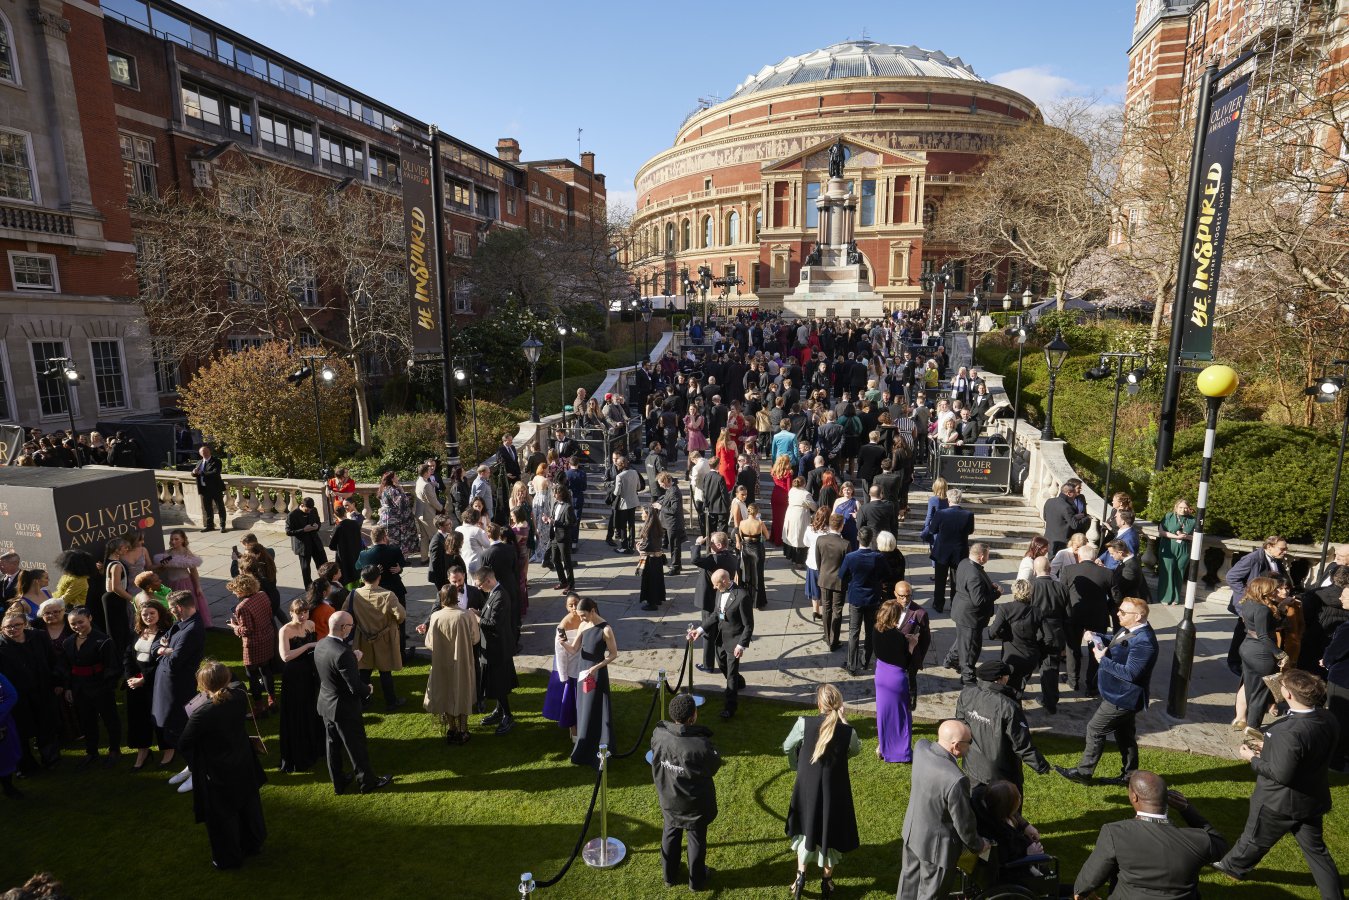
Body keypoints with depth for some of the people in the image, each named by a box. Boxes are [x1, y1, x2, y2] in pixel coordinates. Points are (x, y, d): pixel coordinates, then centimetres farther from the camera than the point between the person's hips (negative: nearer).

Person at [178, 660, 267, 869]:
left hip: (217, 773, -5)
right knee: (247, 805, 25)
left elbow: (186, 743, -17)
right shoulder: (239, 695, -18)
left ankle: (228, 858, 34)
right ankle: (252, 844, 45)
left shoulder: (201, 711, -33)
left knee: (222, 816, 16)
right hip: (244, 765, 5)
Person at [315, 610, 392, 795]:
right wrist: (369, 689, -7)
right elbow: (356, 688, -28)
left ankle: (338, 782, 37)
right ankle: (367, 781, 28)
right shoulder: (343, 653, -32)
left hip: (325, 704, 8)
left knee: (333, 744, 21)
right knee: (356, 746, 11)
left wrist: (352, 659, 4)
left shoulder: (320, 645, -7)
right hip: (344, 709, -8)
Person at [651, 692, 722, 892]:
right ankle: (696, 881, 44)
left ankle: (669, 875, 48)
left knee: (670, 834, 28)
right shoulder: (702, 746, -36)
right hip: (695, 803, -3)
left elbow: (656, 759, -4)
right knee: (697, 839, 22)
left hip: (669, 800, 4)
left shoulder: (658, 734, -23)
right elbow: (714, 767, -15)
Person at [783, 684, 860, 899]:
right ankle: (826, 882, 37)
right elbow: (856, 750, 6)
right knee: (830, 833, 22)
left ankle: (800, 876, 25)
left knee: (806, 829, 25)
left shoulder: (804, 723, -18)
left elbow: (787, 747, -1)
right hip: (835, 791, 0)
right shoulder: (848, 731, -18)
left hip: (807, 788, 0)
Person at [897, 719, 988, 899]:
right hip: (936, 842, -6)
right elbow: (963, 822, -22)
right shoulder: (956, 780, -38)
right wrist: (978, 845, -2)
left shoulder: (921, 747, -19)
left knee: (910, 876, 31)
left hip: (912, 829, 7)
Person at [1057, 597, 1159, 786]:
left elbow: (1130, 673, -30)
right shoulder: (1129, 629, 1)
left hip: (1122, 698, -9)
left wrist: (1102, 660, -24)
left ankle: (1083, 772, 15)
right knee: (1124, 734, 21)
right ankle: (1130, 775, 37)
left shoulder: (1143, 642, -29)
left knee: (1095, 730, 2)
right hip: (1121, 695, 9)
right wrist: (1097, 639, -1)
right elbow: (1115, 646, 16)